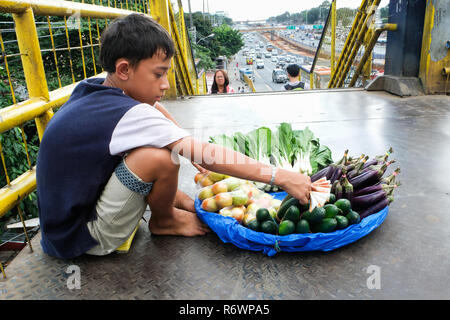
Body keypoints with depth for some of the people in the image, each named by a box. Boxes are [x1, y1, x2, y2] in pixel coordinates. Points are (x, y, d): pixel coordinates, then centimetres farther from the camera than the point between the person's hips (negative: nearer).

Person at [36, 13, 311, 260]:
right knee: (160, 157, -28)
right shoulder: (127, 115, -29)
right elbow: (206, 155, -30)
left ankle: (184, 202, 15)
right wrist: (280, 176, -24)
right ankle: (163, 221, 1)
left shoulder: (90, 88, -2)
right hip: (84, 238, -9)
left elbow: (153, 107, 13)